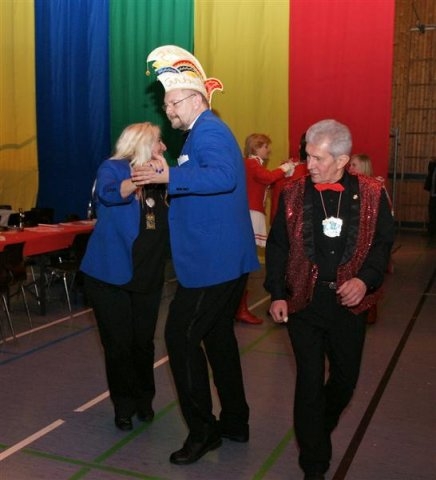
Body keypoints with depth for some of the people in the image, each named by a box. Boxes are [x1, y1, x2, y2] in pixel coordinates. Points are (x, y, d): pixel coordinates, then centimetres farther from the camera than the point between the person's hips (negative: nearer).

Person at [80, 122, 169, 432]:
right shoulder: (113, 168, -6)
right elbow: (108, 194, -29)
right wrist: (136, 181, -48)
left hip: (148, 276, 4)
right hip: (110, 275, -4)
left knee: (143, 342, 11)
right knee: (119, 344, 5)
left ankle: (144, 400, 32)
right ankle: (124, 406, 24)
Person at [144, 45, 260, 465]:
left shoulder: (208, 129, -13)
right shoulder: (204, 131, 20)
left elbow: (223, 176, -31)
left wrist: (172, 176, -28)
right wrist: (168, 175, 15)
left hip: (212, 261, -11)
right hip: (226, 258, 11)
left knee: (181, 337, -4)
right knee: (218, 336, 18)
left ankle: (203, 430, 8)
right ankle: (235, 422, 30)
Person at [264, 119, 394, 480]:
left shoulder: (371, 194, -3)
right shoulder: (293, 194, -1)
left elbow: (383, 243, 3)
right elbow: (277, 246, 3)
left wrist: (366, 279, -14)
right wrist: (277, 294, -3)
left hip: (349, 302, 1)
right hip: (303, 301, -1)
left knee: (345, 378, 15)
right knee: (310, 381, 2)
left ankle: (319, 430, 46)